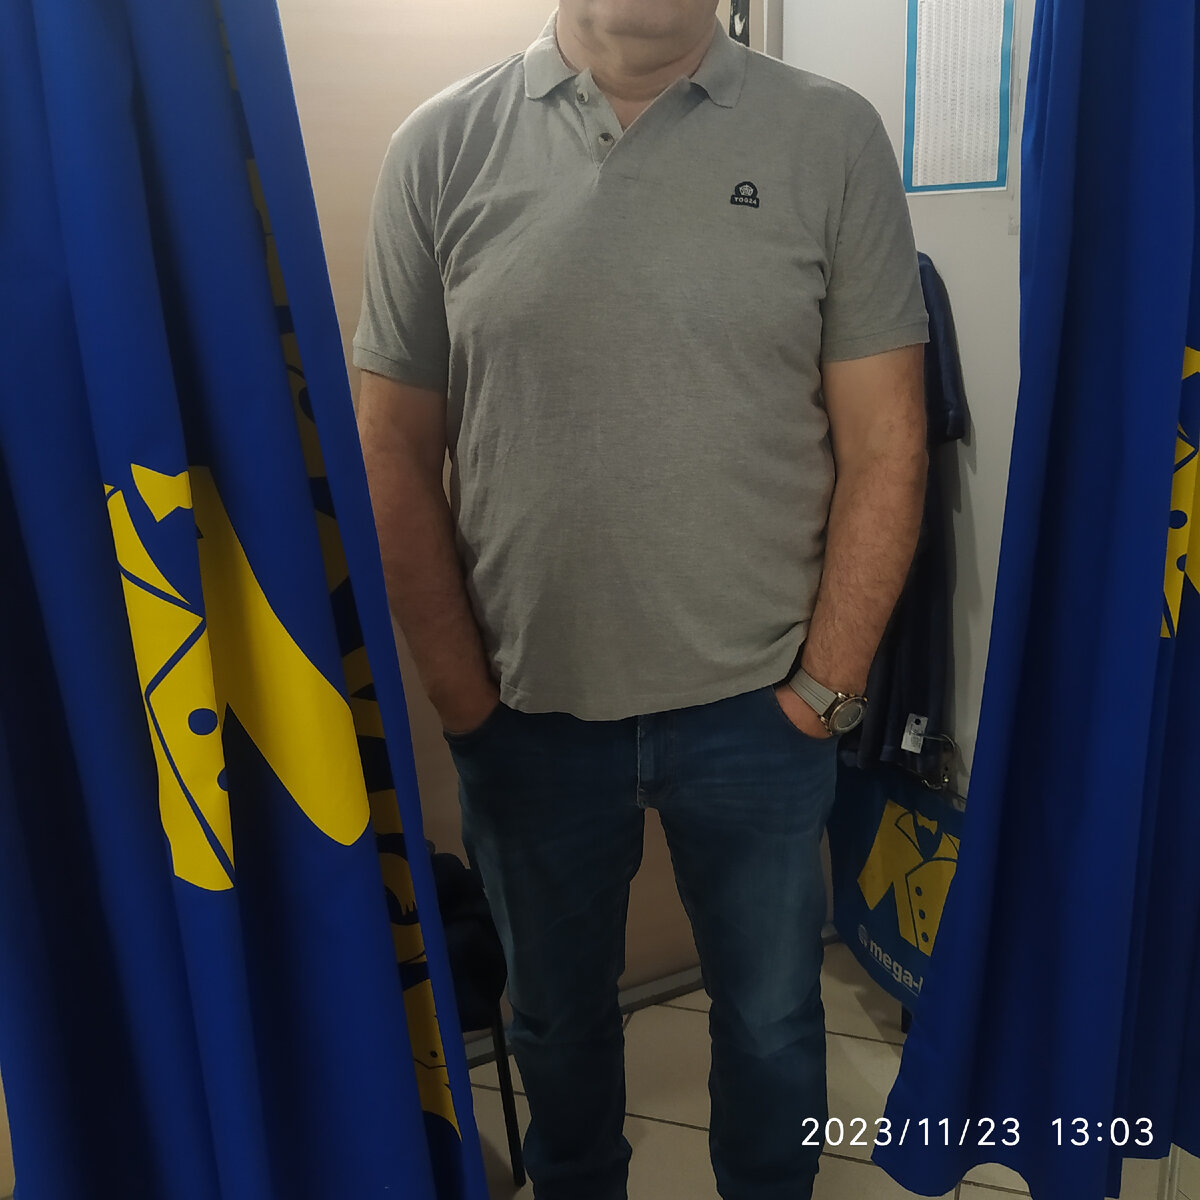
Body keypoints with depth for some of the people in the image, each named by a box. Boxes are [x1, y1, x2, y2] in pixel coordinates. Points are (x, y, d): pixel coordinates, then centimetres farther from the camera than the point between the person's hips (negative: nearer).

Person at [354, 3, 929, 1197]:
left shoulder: (833, 137, -4)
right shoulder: (442, 146, -3)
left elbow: (883, 449, -4)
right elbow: (395, 451, -2)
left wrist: (824, 690, -6)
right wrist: (465, 697, -3)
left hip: (756, 711, 0)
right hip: (527, 714, 1)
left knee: (771, 1018, 21)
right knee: (556, 1016, 24)